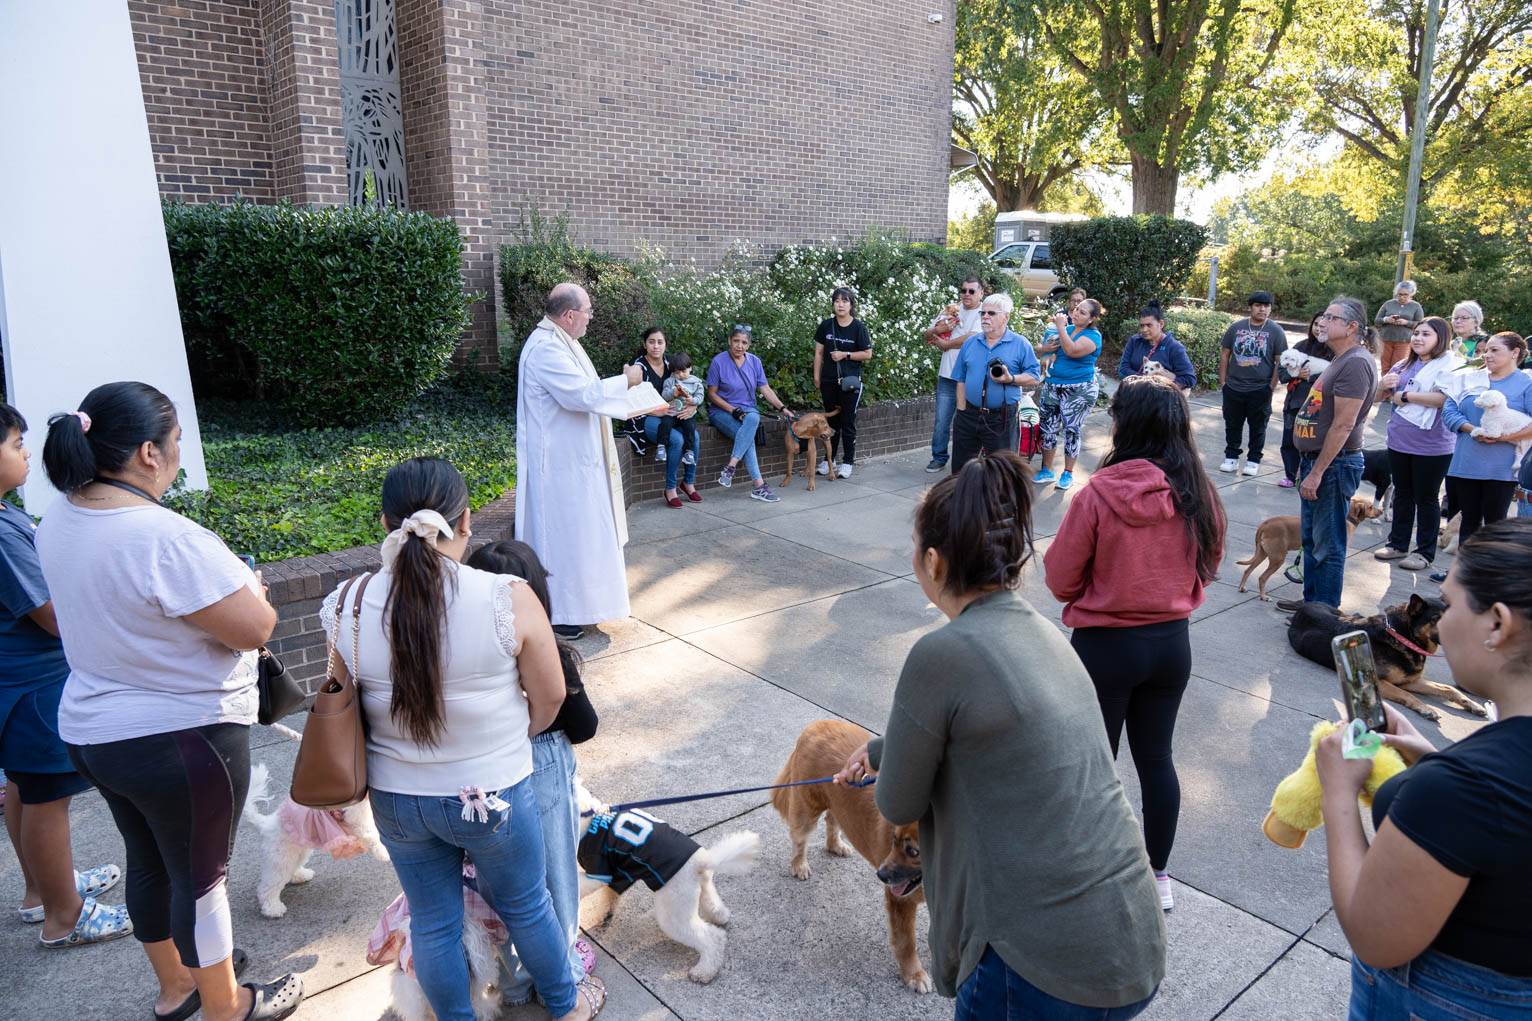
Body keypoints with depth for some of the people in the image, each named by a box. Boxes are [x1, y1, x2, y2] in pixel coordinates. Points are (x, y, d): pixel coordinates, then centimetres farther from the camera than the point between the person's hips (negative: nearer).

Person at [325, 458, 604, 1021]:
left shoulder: (348, 606, -14)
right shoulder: (509, 599, -23)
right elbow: (551, 698, -10)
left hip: (395, 799, 3)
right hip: (493, 795, -2)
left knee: (432, 923, 23)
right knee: (526, 908, 22)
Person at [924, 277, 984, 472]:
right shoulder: (951, 310, 12)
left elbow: (971, 339, -18)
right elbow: (928, 336, 14)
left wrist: (945, 343, -6)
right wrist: (938, 329, -9)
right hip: (947, 376, 4)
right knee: (941, 422, 5)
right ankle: (939, 458, 17)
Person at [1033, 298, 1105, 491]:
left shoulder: (1093, 336, -10)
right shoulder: (1068, 328, 8)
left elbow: (1072, 351, -28)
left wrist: (1061, 327, -22)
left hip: (1078, 391, -6)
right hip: (1052, 386, 6)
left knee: (1072, 430, 1)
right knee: (1048, 428, 8)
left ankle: (1068, 473, 14)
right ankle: (1047, 470, 19)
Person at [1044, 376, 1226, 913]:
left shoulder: (1097, 496, -21)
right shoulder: (1199, 496, -8)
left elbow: (1061, 580, -12)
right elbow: (1207, 568, 7)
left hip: (1105, 646, -4)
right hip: (1172, 643, 5)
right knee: (1156, 757, 19)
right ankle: (1158, 876, 34)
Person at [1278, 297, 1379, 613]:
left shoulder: (1355, 363, -18)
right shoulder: (1341, 360, 15)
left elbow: (1342, 425, -23)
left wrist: (1317, 472, -22)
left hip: (1336, 464, -10)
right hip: (1316, 459, 11)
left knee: (1328, 545, -1)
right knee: (1310, 537, 19)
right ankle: (1312, 599, 31)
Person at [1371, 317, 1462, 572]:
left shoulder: (1450, 365, -11)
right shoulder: (1404, 365, 8)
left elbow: (1446, 398, -27)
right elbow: (1379, 396, 16)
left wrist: (1405, 395, -18)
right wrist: (1383, 385, -8)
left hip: (1432, 447, -6)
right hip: (1399, 442, 6)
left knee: (1426, 499, 6)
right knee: (1402, 494, 17)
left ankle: (1425, 552, 18)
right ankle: (1398, 543, 30)